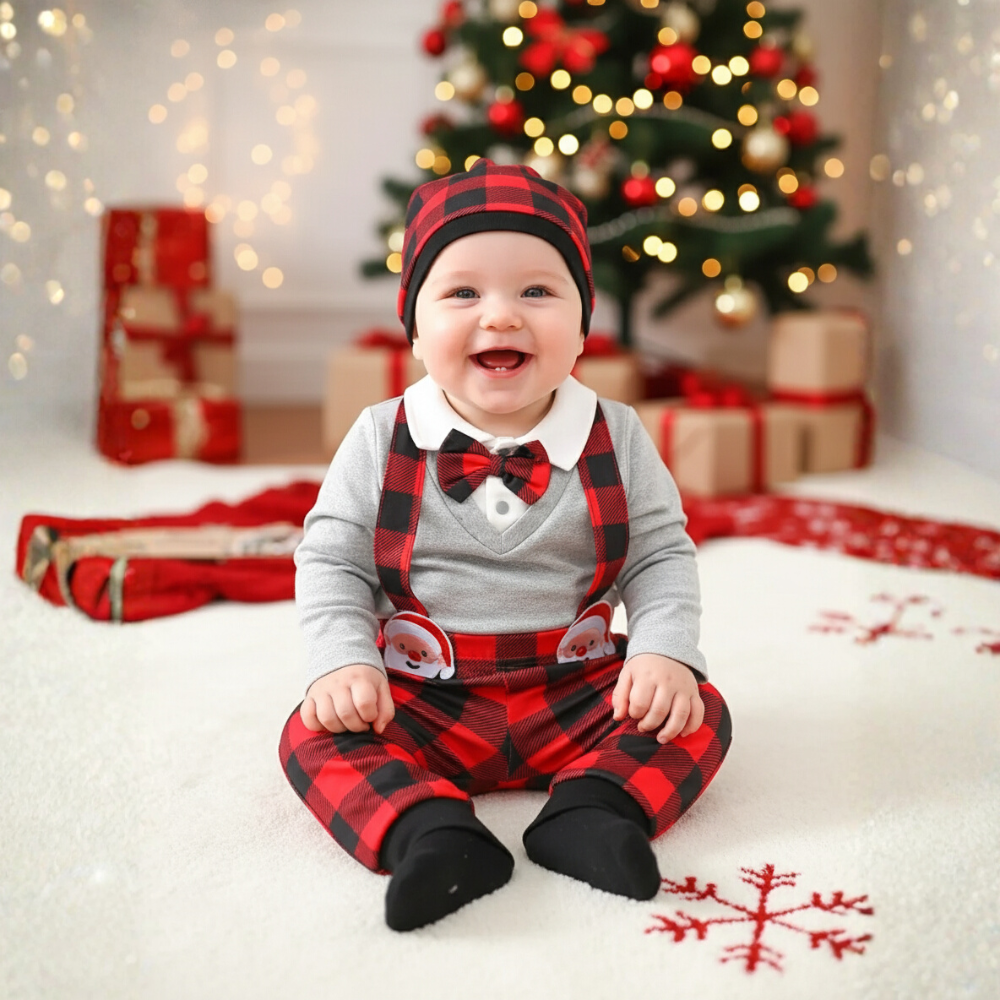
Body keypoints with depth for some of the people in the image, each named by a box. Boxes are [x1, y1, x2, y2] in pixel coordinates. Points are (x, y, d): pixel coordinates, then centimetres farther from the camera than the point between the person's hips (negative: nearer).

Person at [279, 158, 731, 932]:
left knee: (699, 715, -16)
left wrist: (665, 651, -14)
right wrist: (344, 661, -15)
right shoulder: (382, 440, -5)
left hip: (580, 695, 1)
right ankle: (429, 831, -35)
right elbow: (331, 559, -1)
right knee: (318, 733, -22)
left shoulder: (618, 439, -3)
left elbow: (662, 555, 2)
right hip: (423, 703, 0)